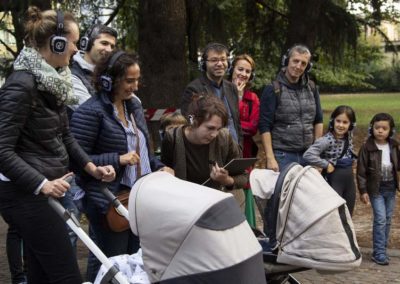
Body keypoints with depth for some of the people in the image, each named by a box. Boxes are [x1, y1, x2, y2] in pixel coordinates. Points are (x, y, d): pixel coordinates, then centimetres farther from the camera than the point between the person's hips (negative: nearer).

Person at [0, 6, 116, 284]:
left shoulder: (53, 79, 10)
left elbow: (64, 136, 17)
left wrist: (91, 167, 5)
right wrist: (41, 184, -24)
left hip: (45, 191, 9)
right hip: (27, 194, -9)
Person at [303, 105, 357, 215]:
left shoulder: (349, 137, 2)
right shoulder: (327, 140, -19)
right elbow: (308, 155, -30)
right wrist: (326, 164, -22)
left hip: (349, 181, 7)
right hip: (333, 182, -7)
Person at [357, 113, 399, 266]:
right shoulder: (367, 147, -10)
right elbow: (361, 171, -8)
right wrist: (363, 191, -10)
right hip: (376, 188, -5)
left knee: (387, 219, 10)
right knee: (380, 219, -11)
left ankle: (382, 248, 22)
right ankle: (379, 253, -6)